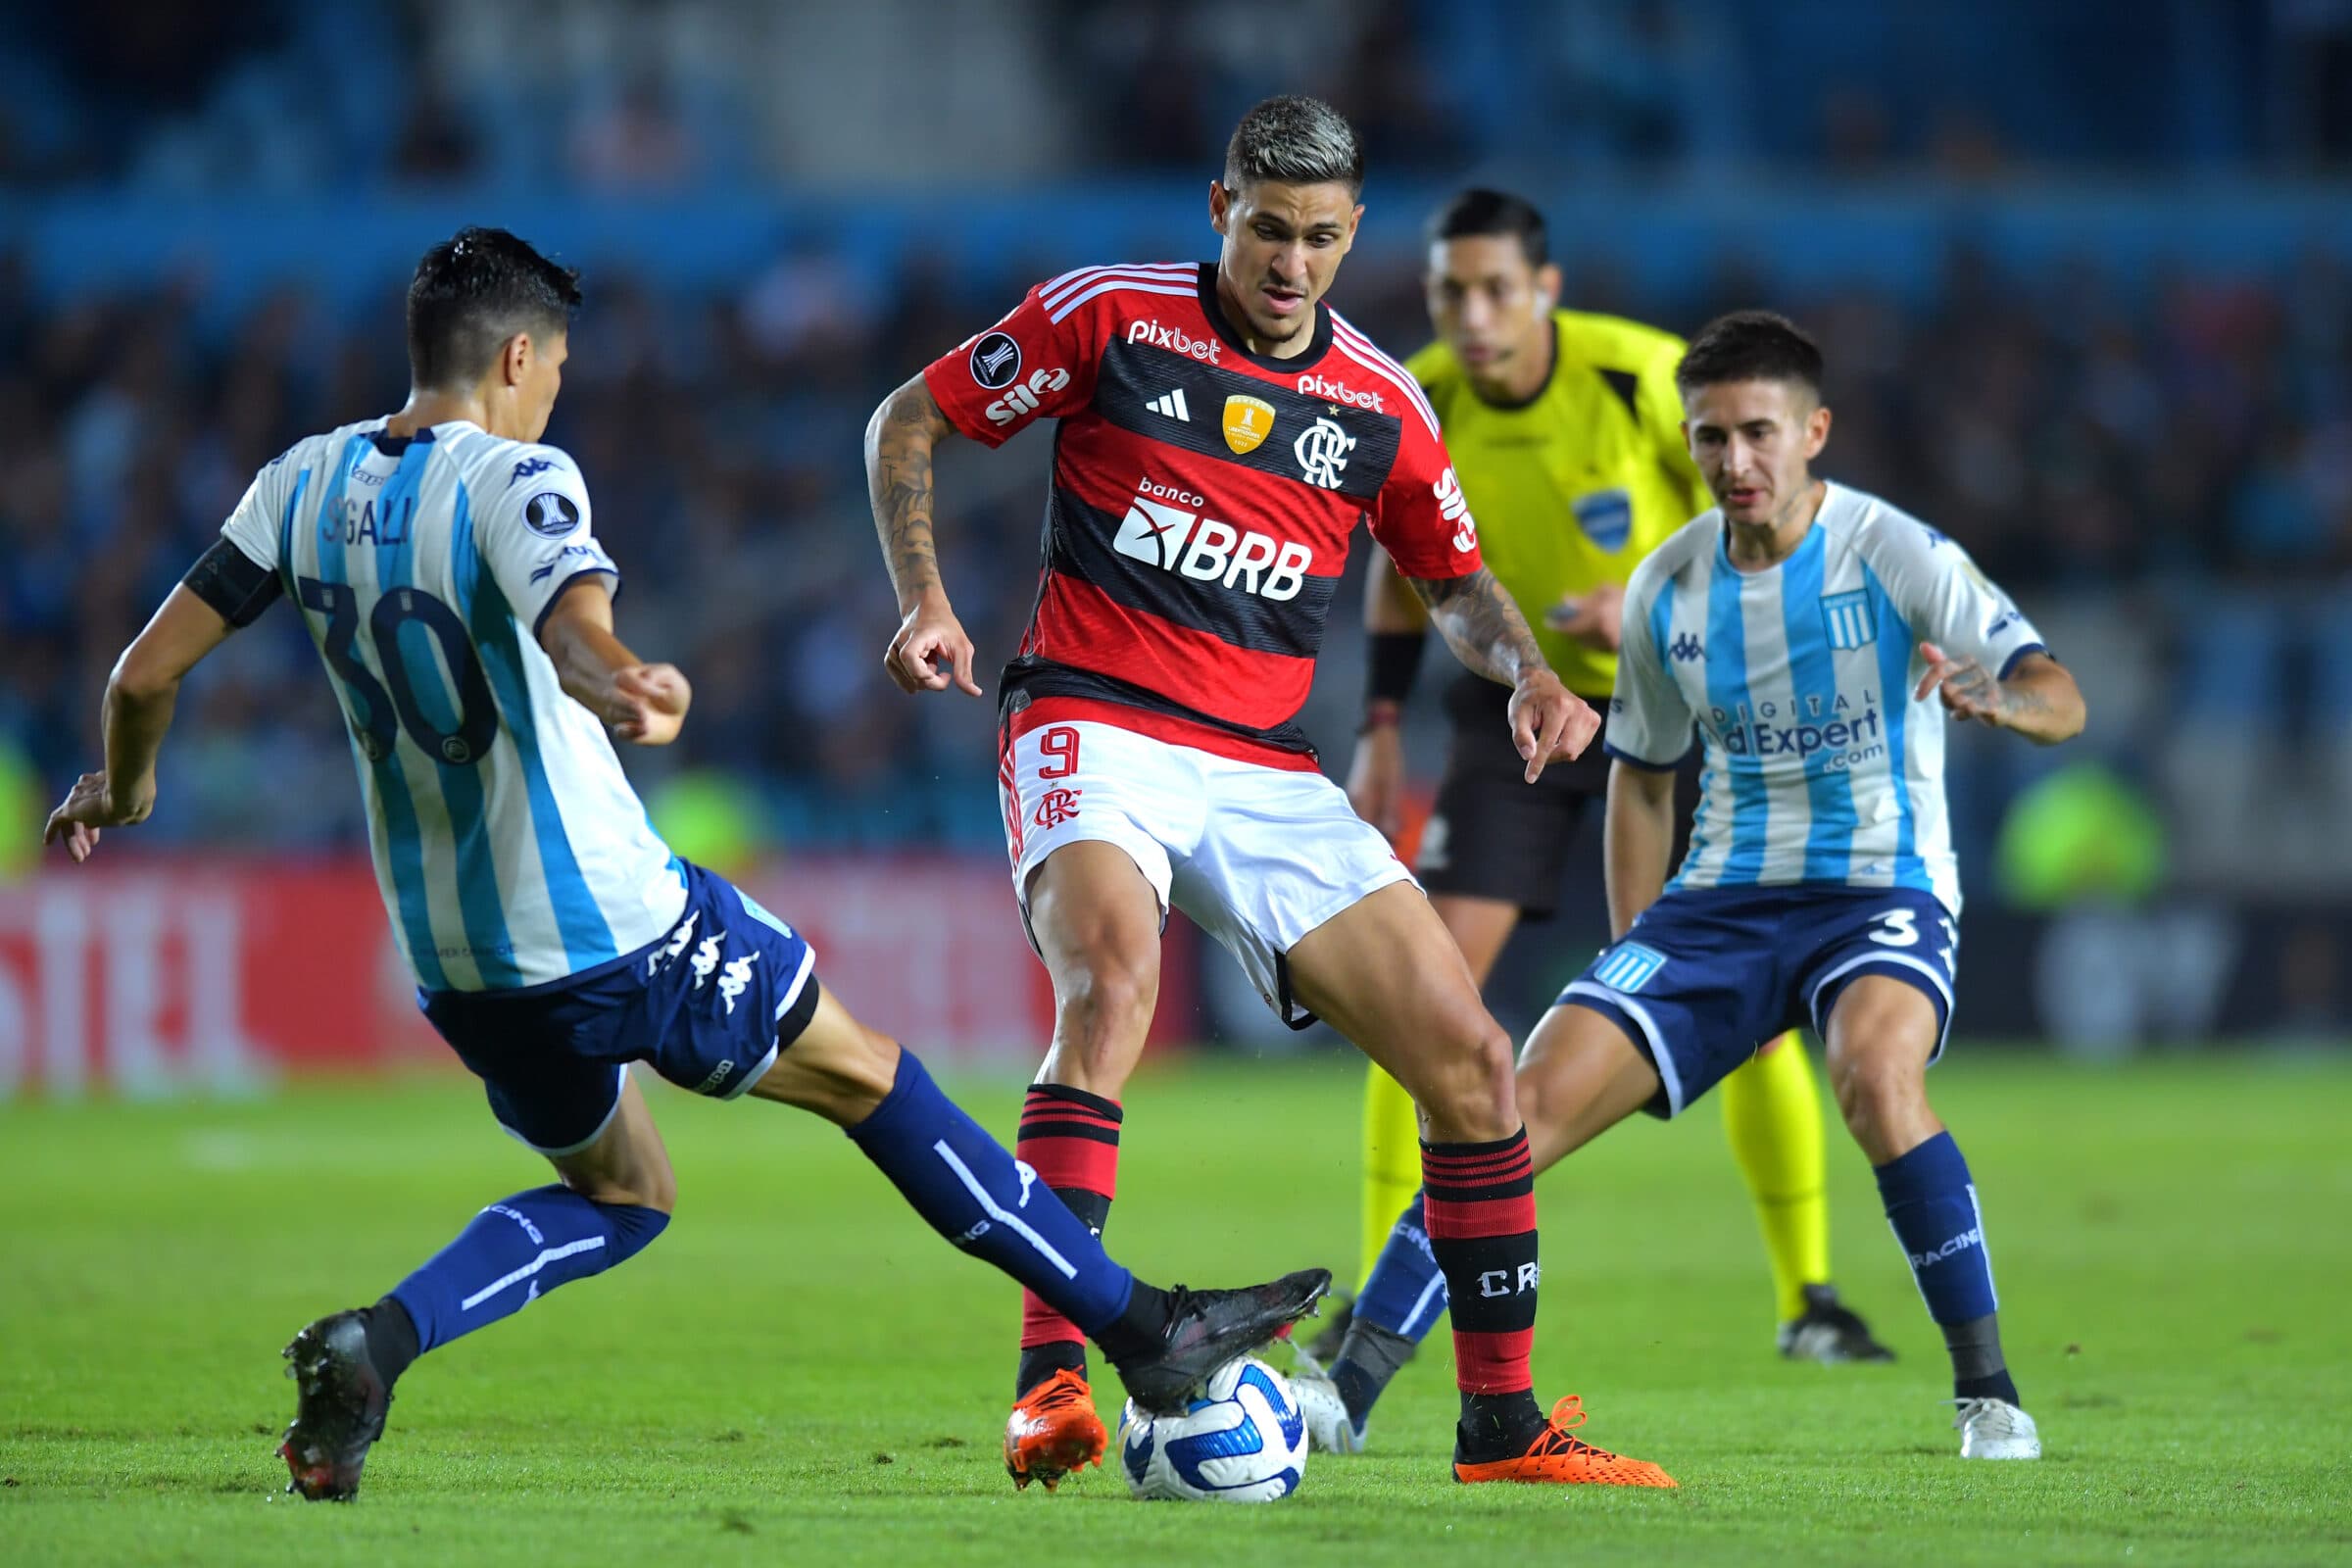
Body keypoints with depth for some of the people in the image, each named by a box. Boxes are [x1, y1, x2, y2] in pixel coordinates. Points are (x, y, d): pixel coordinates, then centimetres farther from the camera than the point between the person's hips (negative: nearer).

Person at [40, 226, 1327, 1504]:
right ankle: (1145, 1334, 14)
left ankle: (373, 1345, 0)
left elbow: (145, 675, 5)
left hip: (452, 956, 6)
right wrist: (619, 687, -56)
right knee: (871, 1079, 10)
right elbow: (575, 631, -37)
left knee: (620, 1196, 25)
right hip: (615, 922, -6)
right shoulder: (511, 480, -15)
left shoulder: (305, 485, 3)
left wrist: (122, 790, 23)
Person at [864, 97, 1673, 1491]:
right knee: (1112, 976, -35)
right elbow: (909, 422, 8)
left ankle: (1501, 1426, 9)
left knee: (1473, 1060, -4)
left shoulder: (1380, 407, 8)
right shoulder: (1109, 319, -1)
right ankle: (1051, 1381, -36)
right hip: (1094, 734, -4)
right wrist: (926, 599, -7)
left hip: (1270, 778, 4)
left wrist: (1530, 672, 1)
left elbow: (1458, 582, 22)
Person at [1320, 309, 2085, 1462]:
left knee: (1874, 1069, -36)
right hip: (1722, 898, 4)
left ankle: (1987, 1389, -23)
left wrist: (1992, 702, -44)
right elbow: (1642, 773, 17)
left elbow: (2057, 699, -20)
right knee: (1536, 1098, -11)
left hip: (1882, 893, -4)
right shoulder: (1668, 590, 2)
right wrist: (1632, 951, 10)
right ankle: (1347, 1391, -4)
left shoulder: (1897, 556, -12)